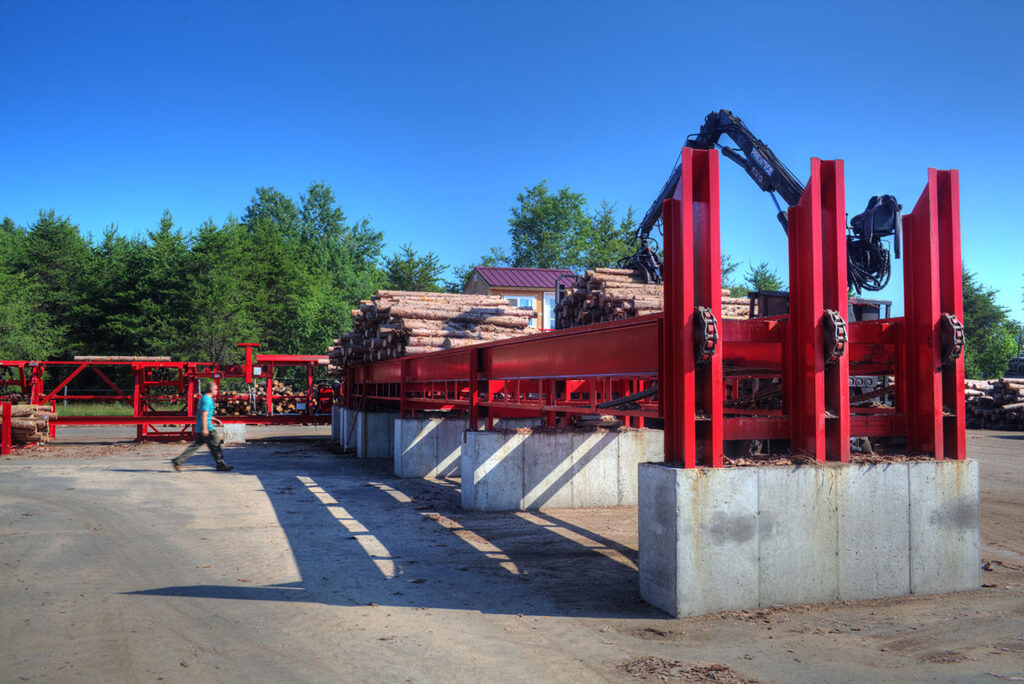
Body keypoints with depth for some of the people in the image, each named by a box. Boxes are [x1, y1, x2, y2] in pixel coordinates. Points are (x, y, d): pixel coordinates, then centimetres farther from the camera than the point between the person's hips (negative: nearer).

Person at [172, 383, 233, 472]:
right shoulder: (207, 399, -14)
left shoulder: (204, 398, 19)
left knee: (195, 446, 8)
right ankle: (220, 465, 6)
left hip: (199, 428, 10)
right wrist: (205, 428, -25)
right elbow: (204, 415, -21)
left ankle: (177, 461, 5)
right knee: (215, 445, -1)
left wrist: (216, 420, 26)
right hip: (207, 428, -10)